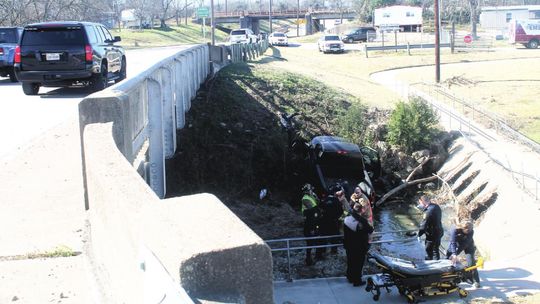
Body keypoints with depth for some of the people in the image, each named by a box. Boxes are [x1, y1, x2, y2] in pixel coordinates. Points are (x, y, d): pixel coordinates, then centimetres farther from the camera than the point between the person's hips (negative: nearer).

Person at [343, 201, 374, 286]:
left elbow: (345, 232, 3)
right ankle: (357, 281, 18)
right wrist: (371, 227, 9)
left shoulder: (347, 219, -8)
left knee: (350, 261, 21)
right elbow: (370, 230, -13)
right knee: (358, 263, 9)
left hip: (349, 245, 5)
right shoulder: (362, 221, -26)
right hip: (360, 247, -5)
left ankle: (350, 277, 36)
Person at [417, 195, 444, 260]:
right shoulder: (436, 206, -1)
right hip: (439, 232, 9)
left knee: (429, 252, 7)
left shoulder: (428, 212, -29)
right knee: (436, 250, 24)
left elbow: (423, 225, -23)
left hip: (432, 235, -9)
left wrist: (419, 234, -10)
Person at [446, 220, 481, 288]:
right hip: (457, 245, 1)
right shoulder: (455, 230, -32)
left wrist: (455, 254, -37)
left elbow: (465, 244, -33)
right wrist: (454, 254, -50)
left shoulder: (471, 231, -31)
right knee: (448, 259, 3)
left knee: (471, 263, -14)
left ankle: (476, 281, -5)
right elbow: (453, 242, -37)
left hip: (468, 246, -1)